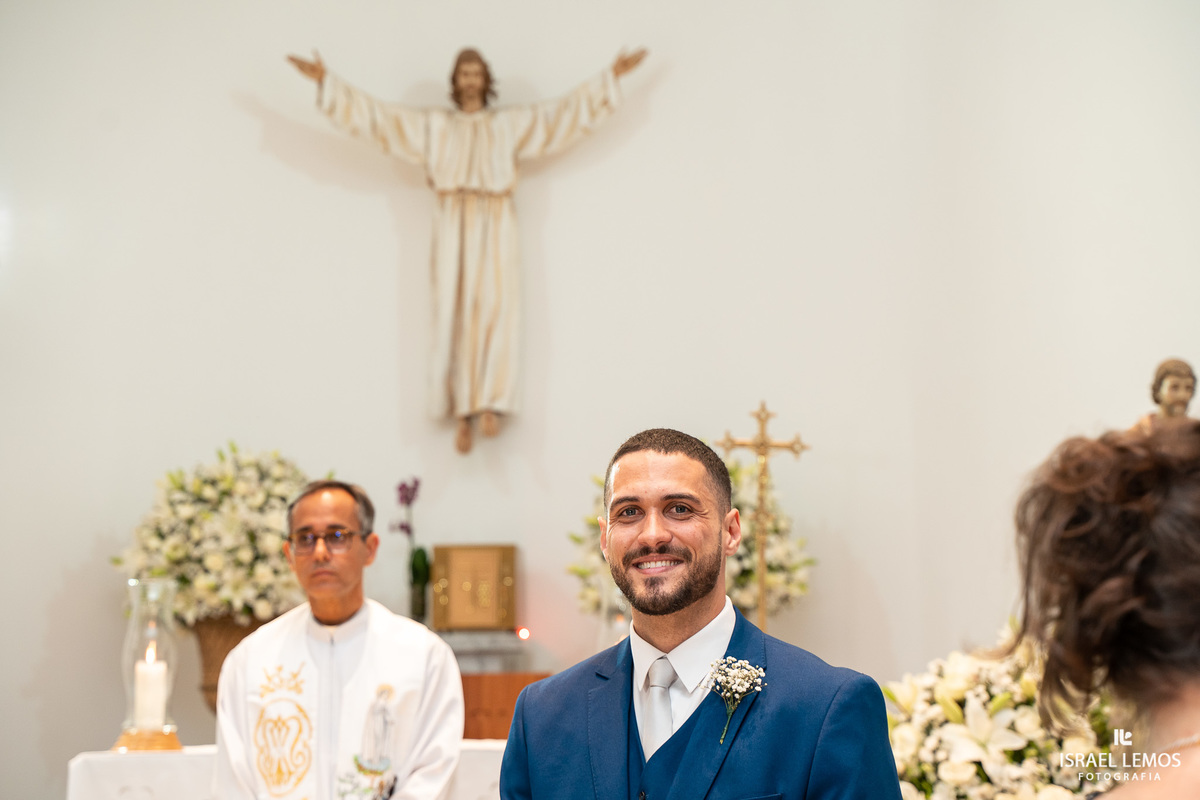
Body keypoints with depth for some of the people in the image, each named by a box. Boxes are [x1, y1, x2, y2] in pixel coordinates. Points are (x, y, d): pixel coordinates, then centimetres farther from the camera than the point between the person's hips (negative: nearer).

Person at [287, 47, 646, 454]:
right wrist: (327, 81, 6)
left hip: (495, 225, 0)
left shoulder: (513, 123, 15)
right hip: (453, 224, 0)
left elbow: (566, 111, 13)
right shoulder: (433, 125, 15)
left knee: (494, 307, -16)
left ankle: (489, 404, -19)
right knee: (455, 314, -7)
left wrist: (611, 76, 9)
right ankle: (464, 413, -7)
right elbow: (378, 114, 12)